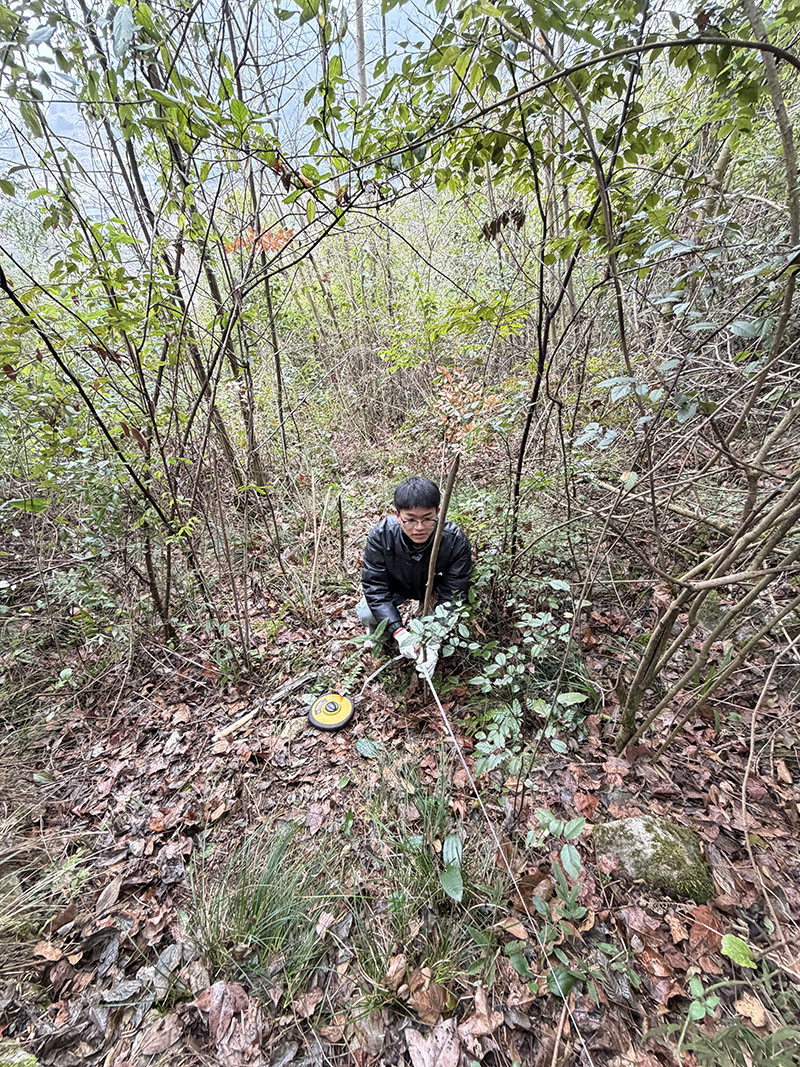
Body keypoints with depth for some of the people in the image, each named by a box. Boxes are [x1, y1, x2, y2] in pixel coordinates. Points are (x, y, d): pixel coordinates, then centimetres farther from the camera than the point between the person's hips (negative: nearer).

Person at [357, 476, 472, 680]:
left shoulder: (455, 540, -34)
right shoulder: (380, 535, -33)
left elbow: (452, 596, -29)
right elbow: (375, 587, -29)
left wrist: (434, 640, -41)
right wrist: (399, 632, -39)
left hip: (435, 589, 1)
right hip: (396, 587, 0)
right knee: (366, 614, -22)